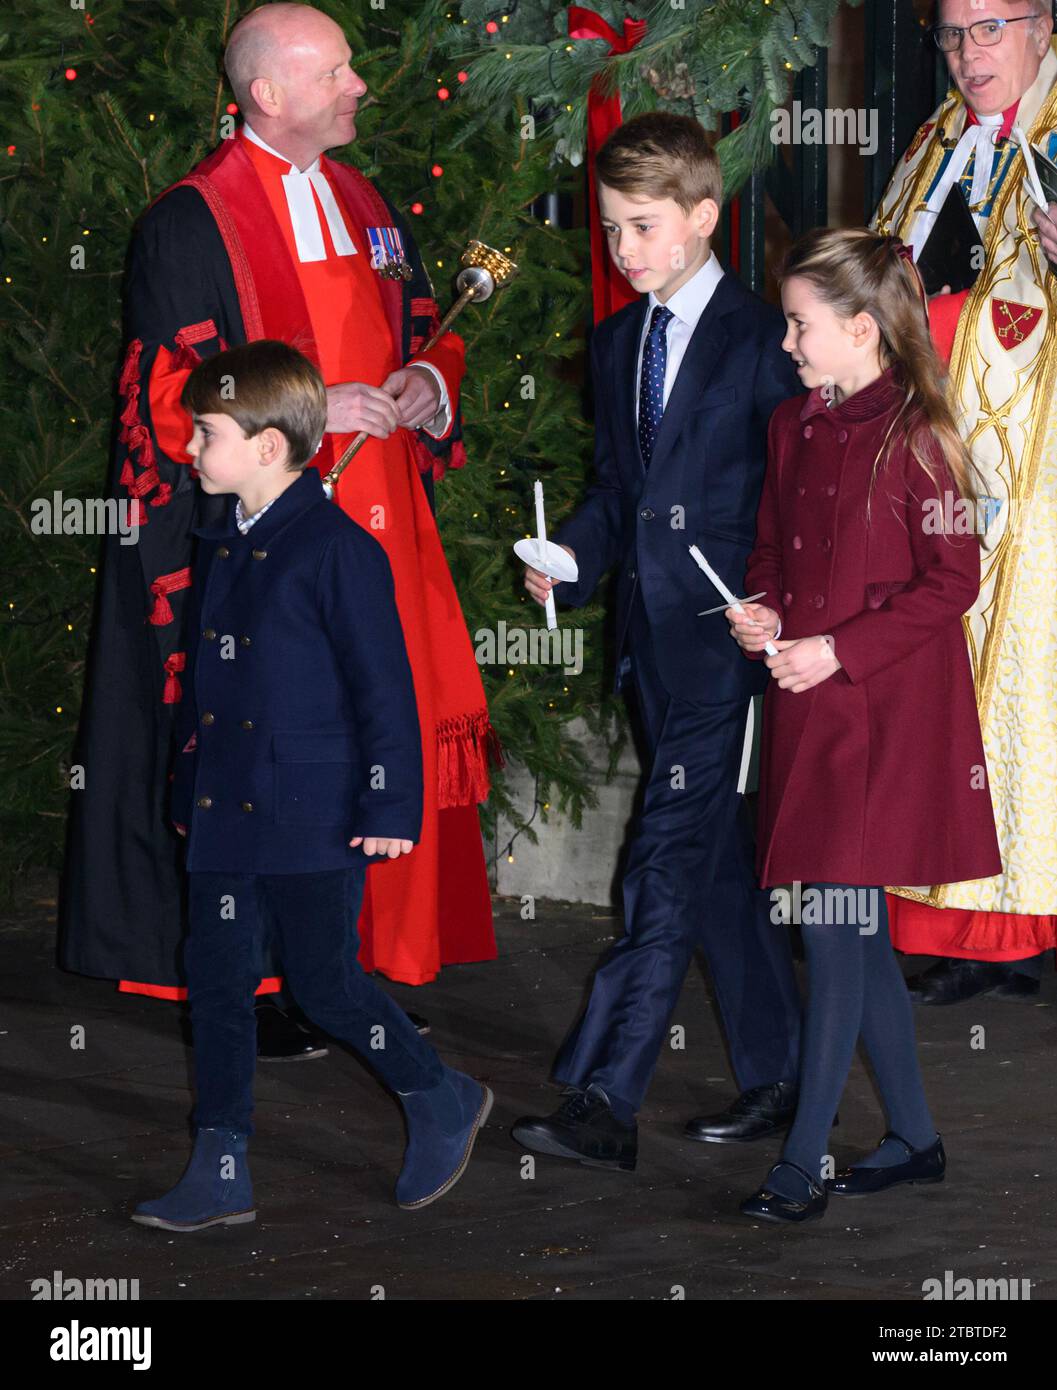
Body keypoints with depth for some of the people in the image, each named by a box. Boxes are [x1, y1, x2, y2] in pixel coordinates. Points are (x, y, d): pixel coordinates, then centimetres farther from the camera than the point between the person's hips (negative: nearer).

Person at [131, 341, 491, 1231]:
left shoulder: (338, 550, -13)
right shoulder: (222, 549, 12)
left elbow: (384, 685, -12)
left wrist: (390, 808, -15)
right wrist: (188, 797, 21)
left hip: (314, 820, -8)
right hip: (227, 821, 8)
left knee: (325, 983, 0)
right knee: (217, 985, 6)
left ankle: (443, 1100, 22)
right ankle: (219, 1175, 12)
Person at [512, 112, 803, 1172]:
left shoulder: (759, 339, -8)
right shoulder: (616, 343, 14)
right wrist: (570, 561, 1)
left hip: (725, 635, -7)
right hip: (653, 636, 7)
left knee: (668, 865, -10)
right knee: (716, 860, 13)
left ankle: (602, 1101, -13)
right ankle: (775, 1077, 23)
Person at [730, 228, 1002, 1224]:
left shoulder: (914, 435, -12)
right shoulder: (793, 427, 10)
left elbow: (953, 581, -12)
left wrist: (838, 649, -16)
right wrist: (760, 612, 0)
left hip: (885, 712, -8)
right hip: (806, 710, 8)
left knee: (833, 925, -8)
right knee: (855, 932, 12)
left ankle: (802, 1163, -3)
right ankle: (914, 1137, 23)